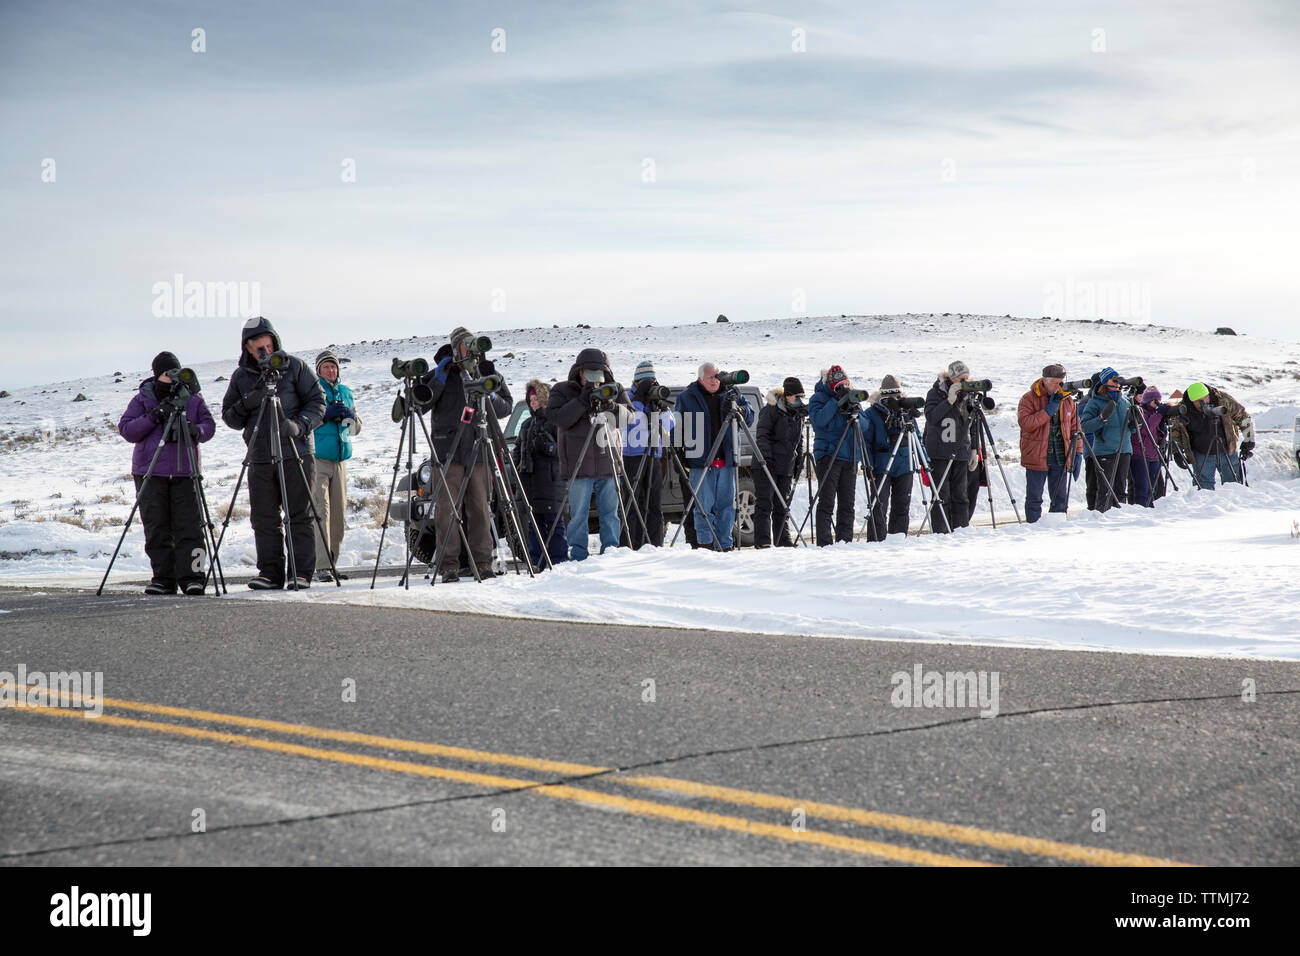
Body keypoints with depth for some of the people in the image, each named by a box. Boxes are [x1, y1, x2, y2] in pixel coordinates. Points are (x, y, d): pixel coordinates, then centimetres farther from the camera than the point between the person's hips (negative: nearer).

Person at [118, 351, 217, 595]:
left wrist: (197, 430, -16)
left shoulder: (193, 399, 9)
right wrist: (152, 418, -13)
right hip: (150, 473, 0)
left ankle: (192, 577, -8)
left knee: (189, 527, -8)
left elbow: (210, 426, 7)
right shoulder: (142, 399, 7)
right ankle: (163, 579, 6)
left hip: (185, 473, 0)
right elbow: (126, 430, 1)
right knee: (157, 530, 1)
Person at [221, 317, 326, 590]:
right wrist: (246, 404, -9)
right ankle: (270, 574, 5)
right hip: (260, 458, 3)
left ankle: (302, 574, -2)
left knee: (300, 516, -4)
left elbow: (318, 401, 2)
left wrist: (300, 425, -15)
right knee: (264, 519, 1)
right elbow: (229, 417, 12)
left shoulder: (294, 367, 3)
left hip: (296, 454, -3)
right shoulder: (240, 376, 12)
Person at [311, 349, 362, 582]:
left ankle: (332, 562, 12)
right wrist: (326, 415, -16)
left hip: (340, 459, 6)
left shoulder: (346, 393, 18)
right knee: (321, 510, -13)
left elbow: (356, 429, 21)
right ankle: (322, 566, -18)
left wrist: (350, 416, 0)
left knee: (338, 512, 5)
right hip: (316, 458, -6)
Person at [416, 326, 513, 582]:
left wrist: (491, 399, -7)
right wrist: (438, 381, -15)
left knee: (480, 508, 4)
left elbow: (507, 407, 13)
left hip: (477, 453, 3)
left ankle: (482, 561, 10)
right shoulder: (440, 374, 1)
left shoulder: (487, 374, 10)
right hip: (447, 453, -3)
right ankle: (448, 564, -1)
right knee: (446, 509, -4)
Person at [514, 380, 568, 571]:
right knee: (533, 525, 6)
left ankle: (559, 561, -5)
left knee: (554, 524, -8)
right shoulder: (527, 425, 22)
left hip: (551, 481, -7)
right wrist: (516, 466, 13)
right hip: (529, 481, 7)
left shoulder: (556, 422, -2)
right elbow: (518, 448, 29)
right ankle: (536, 564, 10)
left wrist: (549, 446, -23)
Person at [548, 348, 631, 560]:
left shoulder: (614, 390, 10)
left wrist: (610, 407, -17)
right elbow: (559, 419, -12)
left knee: (610, 513, 4)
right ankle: (578, 557, 2)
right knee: (578, 513, -3)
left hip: (608, 464, 3)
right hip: (579, 466, -3)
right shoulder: (562, 391, 2)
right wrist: (582, 400, -20)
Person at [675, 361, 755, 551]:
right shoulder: (686, 398, 3)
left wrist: (738, 409, -12)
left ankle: (724, 545, 13)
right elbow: (678, 427, 6)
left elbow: (750, 418, 9)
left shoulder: (730, 394, 10)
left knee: (726, 506, 6)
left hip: (726, 460, 3)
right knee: (704, 506, -5)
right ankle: (705, 544, -1)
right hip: (700, 461, -3)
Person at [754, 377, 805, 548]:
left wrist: (799, 461, 15)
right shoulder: (771, 410, -8)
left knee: (783, 505, 10)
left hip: (786, 467, 7)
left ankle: (783, 540, 15)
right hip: (766, 465, -7)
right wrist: (767, 457, -20)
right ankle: (763, 541, -9)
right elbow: (762, 435, -11)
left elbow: (799, 440, 23)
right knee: (765, 504, -7)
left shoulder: (798, 414, 14)